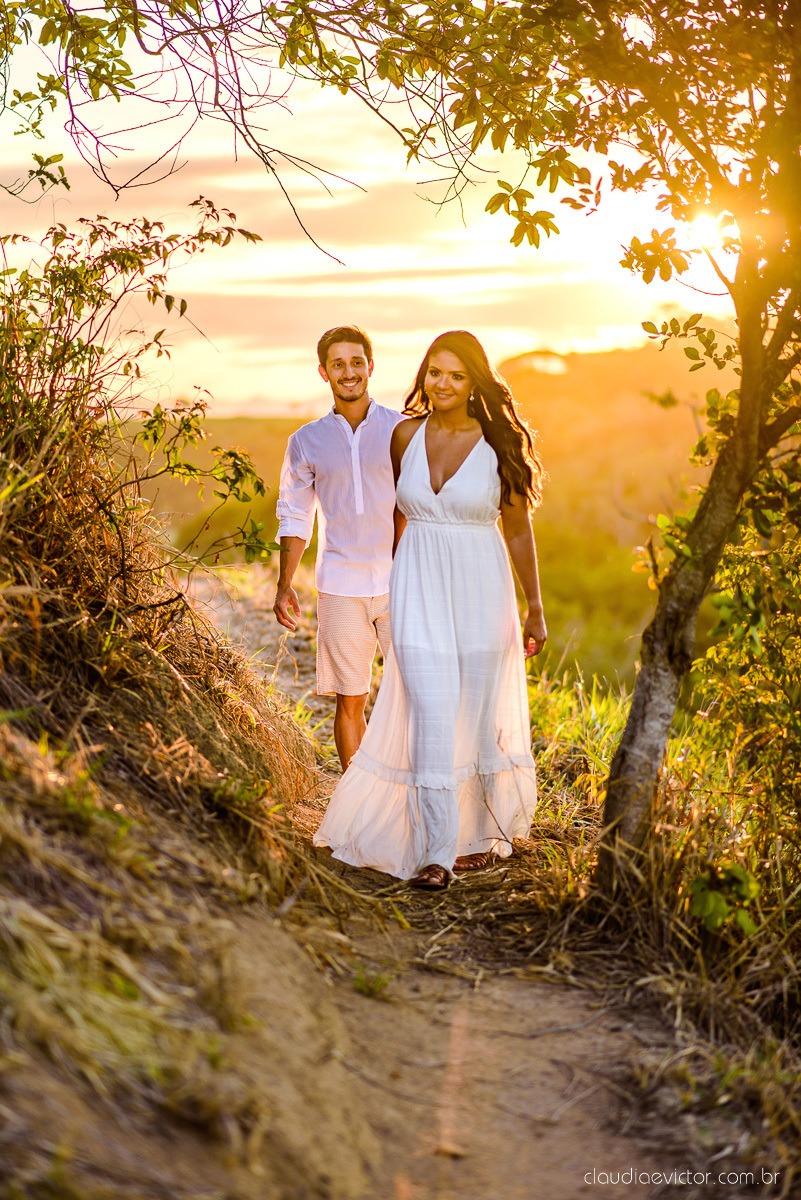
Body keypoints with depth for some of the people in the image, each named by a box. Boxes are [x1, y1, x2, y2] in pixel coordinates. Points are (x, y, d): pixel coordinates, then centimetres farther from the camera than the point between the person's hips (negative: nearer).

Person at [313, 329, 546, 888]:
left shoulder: (500, 444, -4)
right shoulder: (406, 435, 2)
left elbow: (520, 531, 3)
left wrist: (535, 607, 6)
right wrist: (393, 585, 24)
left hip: (481, 592, -1)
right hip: (420, 592, 1)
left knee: (480, 716, 9)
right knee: (432, 717, -8)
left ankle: (484, 832, 31)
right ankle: (435, 852, -2)